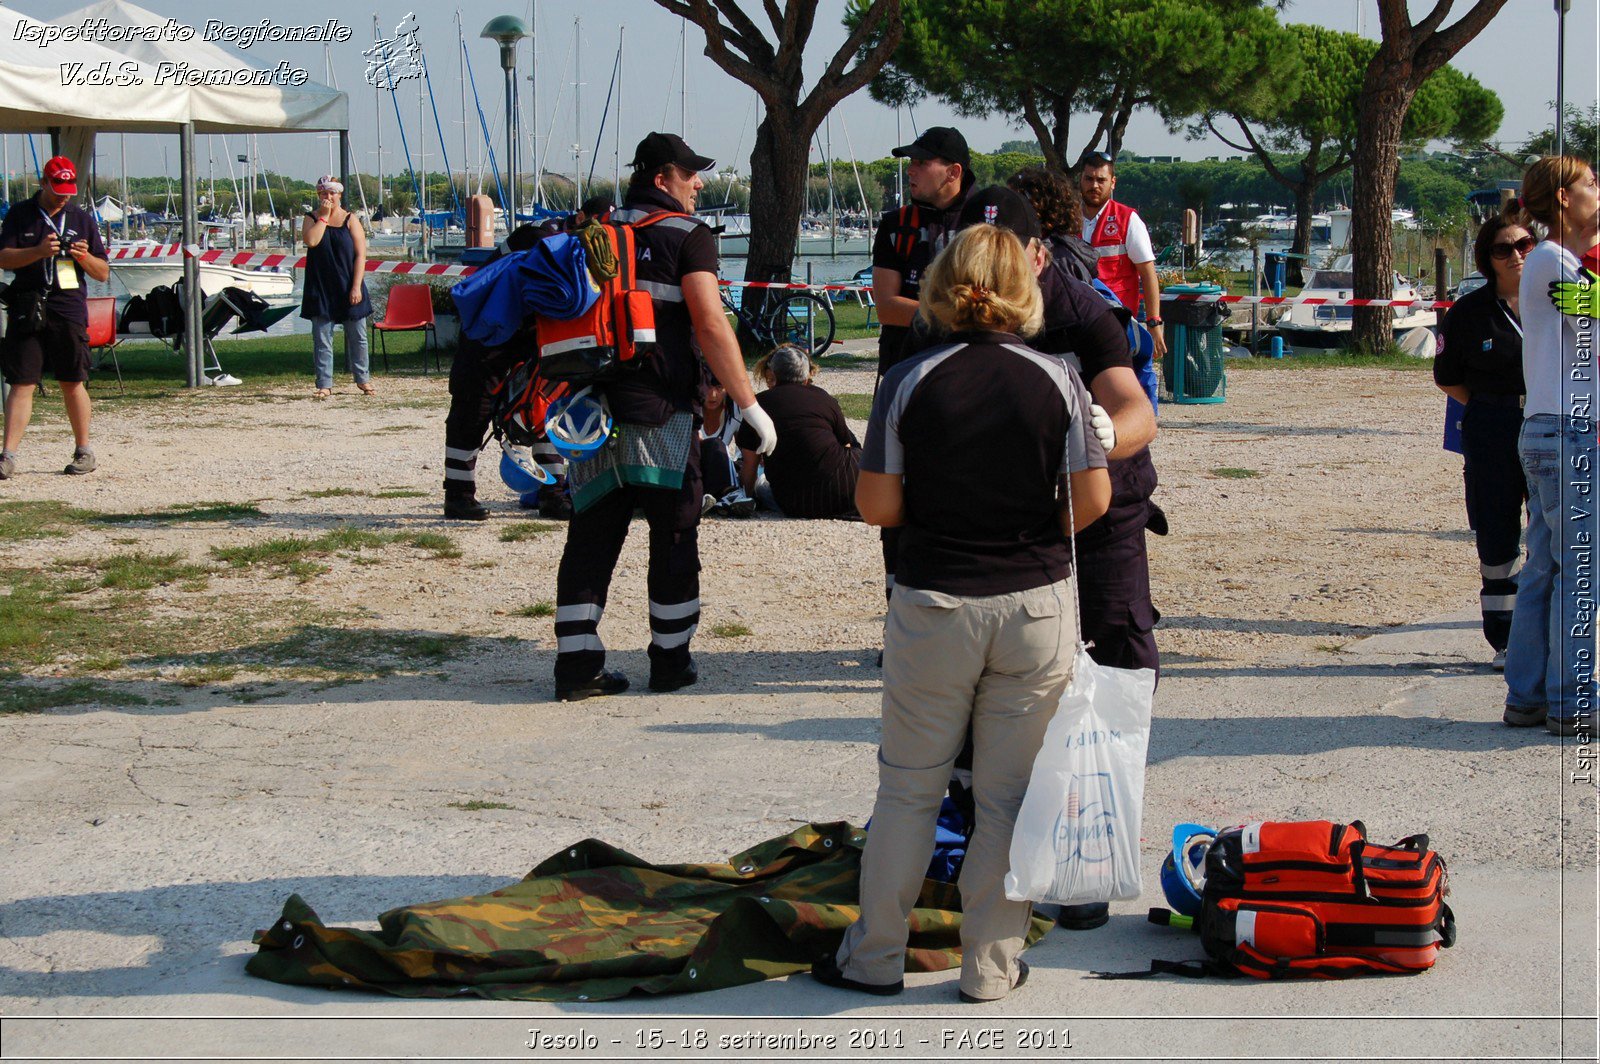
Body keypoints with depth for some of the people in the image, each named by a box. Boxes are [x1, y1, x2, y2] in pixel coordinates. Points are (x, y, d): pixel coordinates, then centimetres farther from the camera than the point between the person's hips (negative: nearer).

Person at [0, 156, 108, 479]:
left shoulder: (82, 219, 11)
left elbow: (103, 273, 11)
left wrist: (84, 256, -10)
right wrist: (40, 251, -19)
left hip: (69, 310, 1)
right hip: (27, 310, -1)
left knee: (73, 383, 6)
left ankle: (84, 451, 18)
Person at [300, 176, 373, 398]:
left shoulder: (350, 220, 2)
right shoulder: (312, 219, 5)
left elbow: (360, 254, -3)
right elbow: (310, 240, -17)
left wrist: (356, 286, -11)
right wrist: (324, 216, -11)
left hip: (348, 287, 0)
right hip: (321, 288, 0)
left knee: (357, 336, 6)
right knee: (322, 338, -1)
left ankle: (363, 379, 19)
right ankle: (324, 384, 3)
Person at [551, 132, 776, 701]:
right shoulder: (687, 236, -4)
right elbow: (710, 325, -14)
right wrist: (749, 404, -11)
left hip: (593, 411, 5)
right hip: (661, 414, -5)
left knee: (591, 538, 8)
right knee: (674, 539, 8)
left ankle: (577, 664, 5)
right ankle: (670, 663, 15)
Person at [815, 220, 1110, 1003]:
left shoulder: (908, 382, -7)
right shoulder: (1056, 380, -5)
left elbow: (876, 506, -6)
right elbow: (1092, 499, -4)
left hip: (935, 606, 0)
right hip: (1038, 606, 0)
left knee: (908, 788, 12)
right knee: (1010, 793, 10)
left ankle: (875, 957, 19)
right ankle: (990, 967, 15)